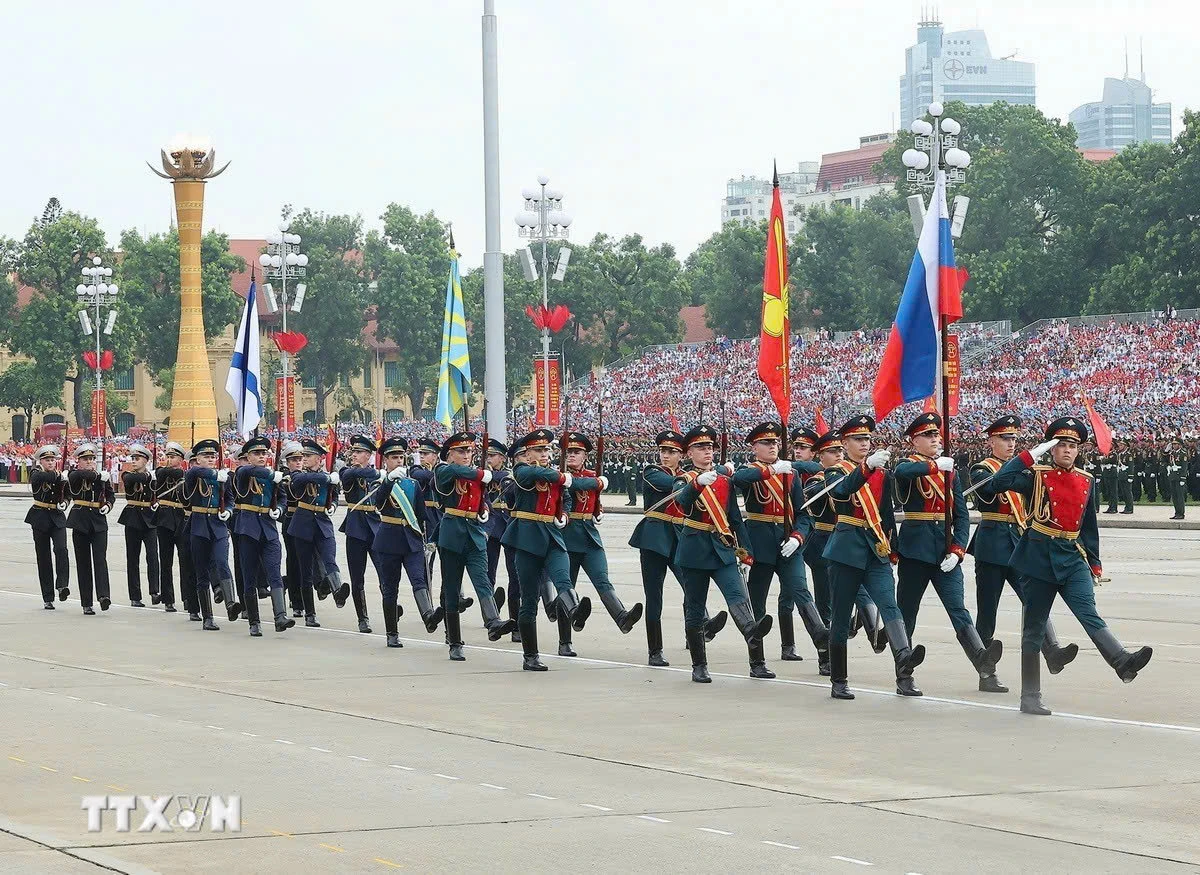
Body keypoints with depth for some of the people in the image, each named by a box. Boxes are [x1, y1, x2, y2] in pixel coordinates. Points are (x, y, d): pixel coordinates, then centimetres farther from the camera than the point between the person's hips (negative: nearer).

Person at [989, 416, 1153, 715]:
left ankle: (1123, 662, -39)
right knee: (1034, 628, 3)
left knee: (1088, 612, -18)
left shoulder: (1086, 482, 11)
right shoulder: (1037, 476, -2)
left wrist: (1094, 563, 16)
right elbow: (999, 482, -18)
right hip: (1040, 559, -3)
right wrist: (1030, 455, -18)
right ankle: (1030, 698, 7)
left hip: (1073, 559, 3)